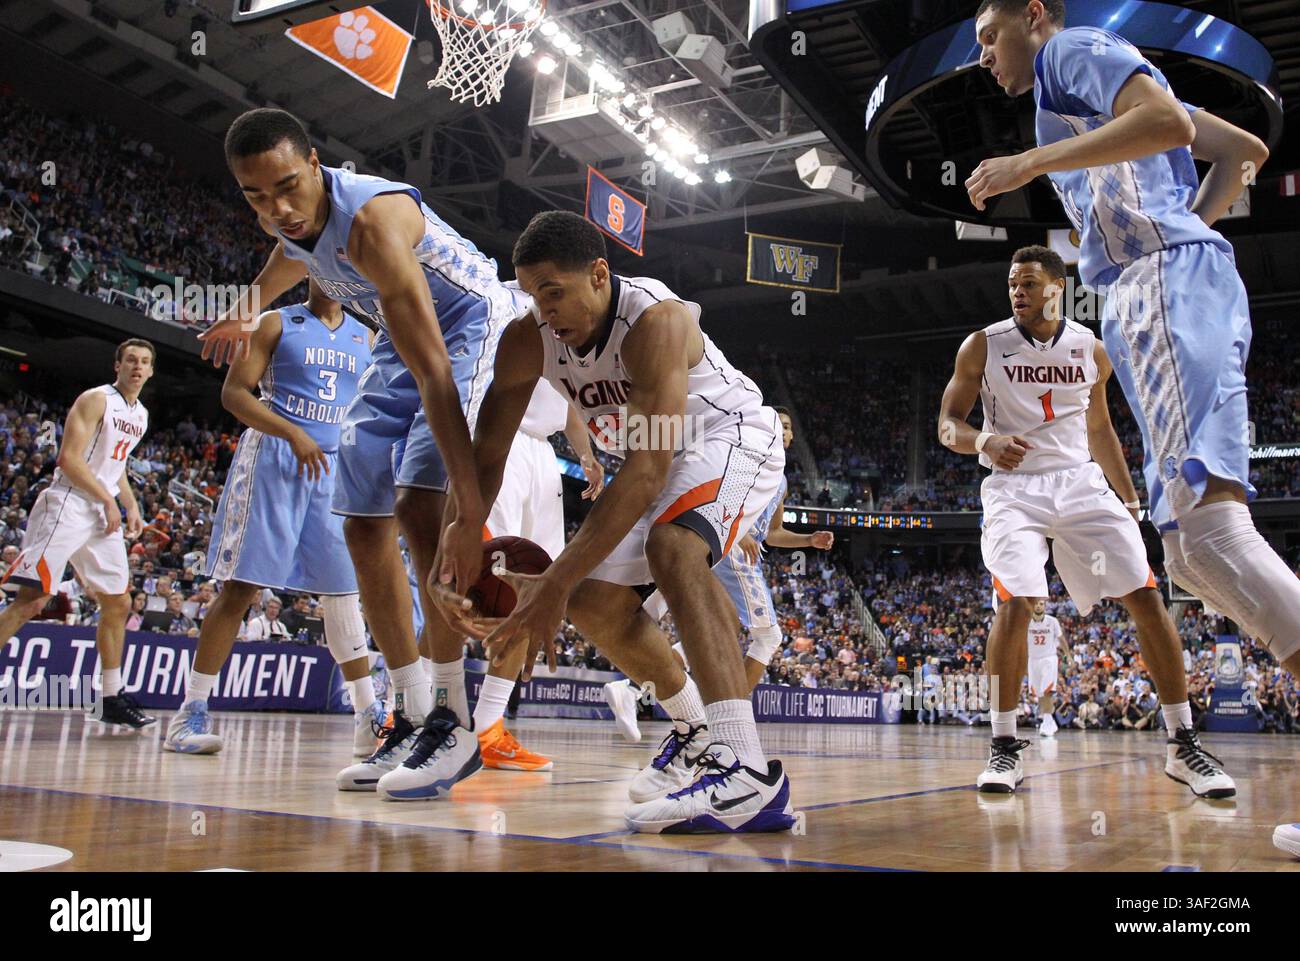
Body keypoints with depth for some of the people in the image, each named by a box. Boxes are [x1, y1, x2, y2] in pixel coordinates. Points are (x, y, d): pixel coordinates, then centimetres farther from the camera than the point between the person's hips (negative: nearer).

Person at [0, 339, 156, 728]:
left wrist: (131, 506, 14)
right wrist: (108, 500, -15)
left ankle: (112, 698, 16)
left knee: (118, 603, 8)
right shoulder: (96, 400, -8)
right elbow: (68, 458, -16)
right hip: (68, 506, -8)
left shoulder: (141, 415, 17)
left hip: (103, 513, 9)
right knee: (31, 600, -14)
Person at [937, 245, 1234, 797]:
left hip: (1081, 483, 3)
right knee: (1015, 604, -23)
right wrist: (984, 442, -23)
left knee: (1146, 599, -6)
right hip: (1015, 487, -3)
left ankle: (1182, 746, 7)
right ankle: (1004, 747, -8)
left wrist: (1130, 500, 17)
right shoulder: (983, 346, 0)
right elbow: (948, 425, -1)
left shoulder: (1090, 349, 9)